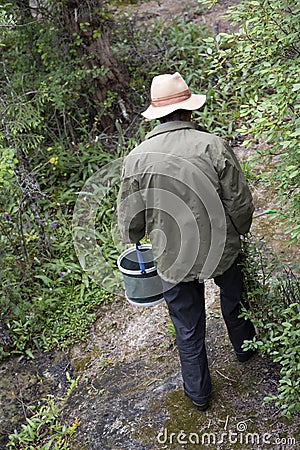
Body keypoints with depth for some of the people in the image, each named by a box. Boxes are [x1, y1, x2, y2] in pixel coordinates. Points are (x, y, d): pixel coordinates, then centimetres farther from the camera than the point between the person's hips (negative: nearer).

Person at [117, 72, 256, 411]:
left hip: (172, 261, 0)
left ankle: (198, 393, 38)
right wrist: (239, 231, 12)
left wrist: (135, 238, 18)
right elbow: (240, 203, -10)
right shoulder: (212, 146, -16)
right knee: (233, 295, 32)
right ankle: (244, 345, 58)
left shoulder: (137, 158, -13)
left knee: (188, 330, 18)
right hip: (221, 250, 0)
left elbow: (130, 222, -6)